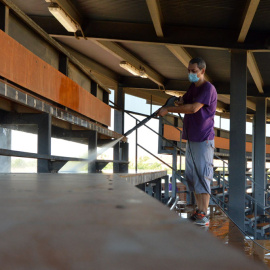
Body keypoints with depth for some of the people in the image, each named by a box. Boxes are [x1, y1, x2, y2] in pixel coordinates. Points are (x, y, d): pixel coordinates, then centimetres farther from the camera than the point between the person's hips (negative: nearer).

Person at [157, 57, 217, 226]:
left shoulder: (208, 88, -12)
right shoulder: (193, 87, 16)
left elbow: (193, 108, -23)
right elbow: (182, 102, 22)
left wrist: (168, 109, -18)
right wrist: (176, 101, -3)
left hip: (204, 139, -9)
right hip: (191, 139, 9)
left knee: (202, 175, -11)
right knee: (192, 175, 9)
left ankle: (204, 215, -12)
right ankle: (199, 210, 15)